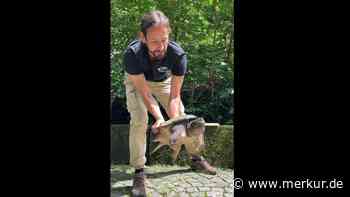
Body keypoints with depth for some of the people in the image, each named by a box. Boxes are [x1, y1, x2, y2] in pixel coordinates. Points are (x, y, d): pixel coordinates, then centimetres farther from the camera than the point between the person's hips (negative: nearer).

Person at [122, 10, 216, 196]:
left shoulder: (178, 55, -36)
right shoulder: (132, 54, -40)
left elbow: (174, 95, -31)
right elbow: (144, 92, -33)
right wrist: (159, 117, -46)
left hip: (163, 81, 2)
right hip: (136, 81, -2)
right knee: (139, 120, -20)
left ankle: (196, 158, 22)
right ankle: (139, 171, -8)